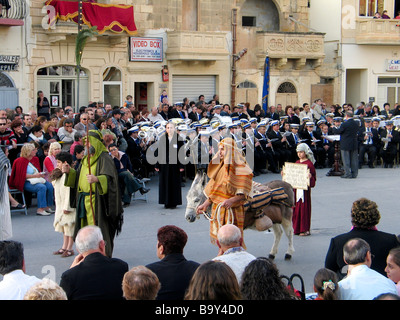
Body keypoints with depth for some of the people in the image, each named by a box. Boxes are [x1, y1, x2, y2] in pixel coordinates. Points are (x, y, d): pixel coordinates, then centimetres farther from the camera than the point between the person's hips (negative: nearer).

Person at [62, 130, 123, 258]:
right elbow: (79, 177, 24)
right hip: (84, 200, 8)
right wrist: (69, 171, 6)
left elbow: (109, 178, -23)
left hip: (97, 201, -8)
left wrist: (97, 179, -42)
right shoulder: (86, 159, 17)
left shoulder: (104, 158, -10)